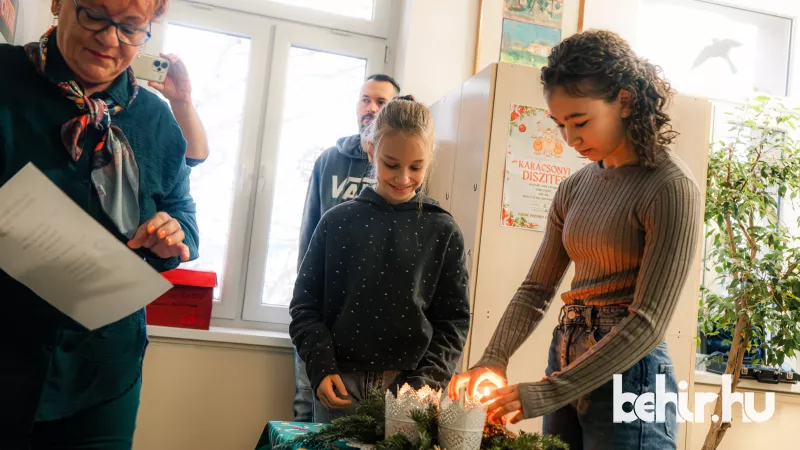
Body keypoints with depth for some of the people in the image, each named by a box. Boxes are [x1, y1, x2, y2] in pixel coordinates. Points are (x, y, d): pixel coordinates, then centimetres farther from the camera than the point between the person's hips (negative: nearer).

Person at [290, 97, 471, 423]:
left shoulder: (443, 233, 1)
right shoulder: (338, 222, 1)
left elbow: (453, 319, 1)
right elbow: (305, 304, 4)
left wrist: (427, 381, -10)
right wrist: (322, 368, -7)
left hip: (409, 387, 0)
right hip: (339, 386, 1)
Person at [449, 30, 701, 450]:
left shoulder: (671, 188, -14)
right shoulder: (574, 189, 7)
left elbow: (648, 322, -18)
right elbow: (536, 289, 7)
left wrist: (546, 393, -21)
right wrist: (493, 361, -9)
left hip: (629, 373, -6)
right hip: (566, 367, 6)